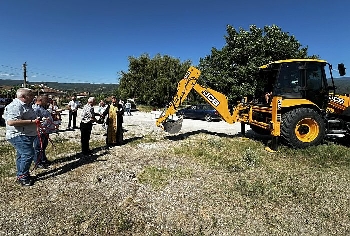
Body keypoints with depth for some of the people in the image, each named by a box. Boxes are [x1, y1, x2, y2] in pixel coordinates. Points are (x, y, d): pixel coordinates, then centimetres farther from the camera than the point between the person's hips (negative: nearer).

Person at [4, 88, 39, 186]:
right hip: (19, 136, -11)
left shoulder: (25, 105, 16)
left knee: (21, 155, 17)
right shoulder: (15, 106, -18)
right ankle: (22, 177, -1)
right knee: (28, 154, -13)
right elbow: (11, 122, -32)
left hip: (26, 136, 11)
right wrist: (32, 121, -29)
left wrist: (37, 121, 19)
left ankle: (21, 175, 28)